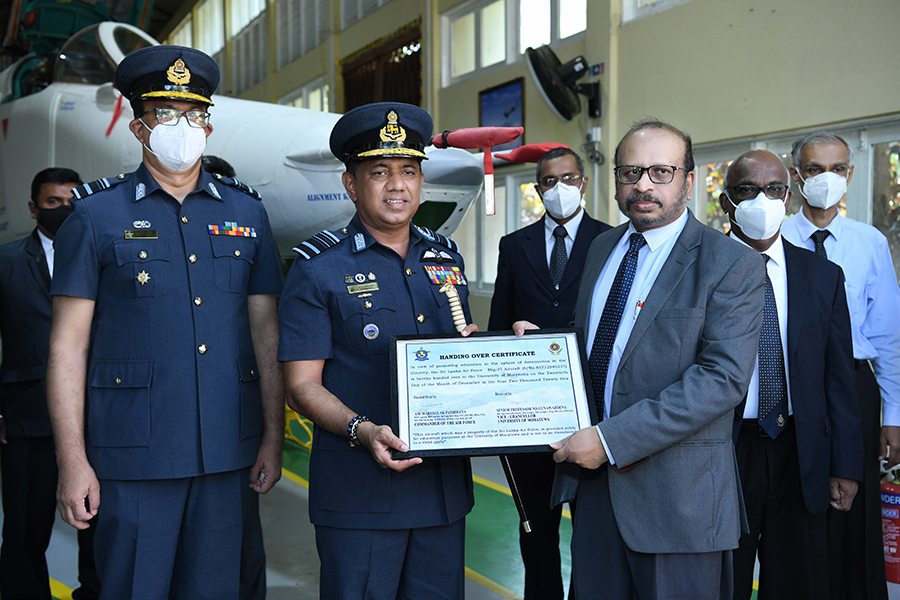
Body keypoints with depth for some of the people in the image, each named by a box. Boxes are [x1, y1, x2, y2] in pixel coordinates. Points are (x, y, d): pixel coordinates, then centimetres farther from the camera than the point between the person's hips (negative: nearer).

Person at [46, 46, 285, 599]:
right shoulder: (96, 215, 1)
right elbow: (68, 346, -1)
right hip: (133, 456, -2)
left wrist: (273, 439, 6)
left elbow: (266, 332, 9)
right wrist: (73, 462, -6)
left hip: (228, 454, 3)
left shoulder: (246, 212, 9)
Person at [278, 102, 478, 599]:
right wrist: (362, 431, -23)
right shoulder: (318, 268, -4)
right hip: (360, 492, -5)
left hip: (445, 484, 5)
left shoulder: (446, 258, 12)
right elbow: (301, 387, -7)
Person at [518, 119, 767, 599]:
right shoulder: (602, 248, 11)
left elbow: (723, 376, -21)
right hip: (592, 473, 6)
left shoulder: (733, 265, -11)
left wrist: (612, 439, -24)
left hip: (676, 494, -5)